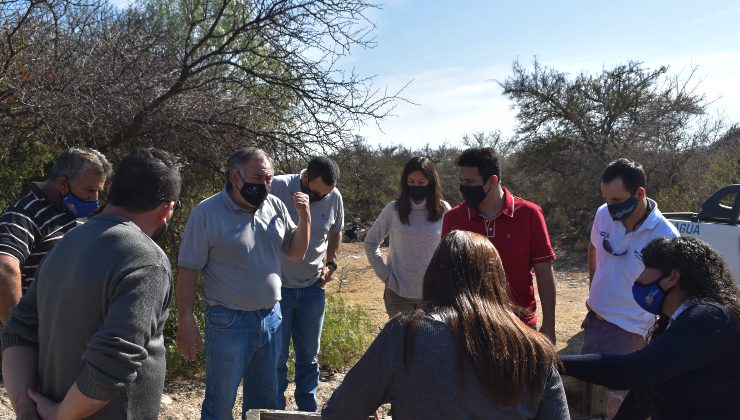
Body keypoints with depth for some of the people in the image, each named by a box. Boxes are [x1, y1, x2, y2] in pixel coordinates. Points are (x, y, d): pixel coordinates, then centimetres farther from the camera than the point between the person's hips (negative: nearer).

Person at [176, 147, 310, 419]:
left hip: (271, 317, 5)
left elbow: (296, 254, 9)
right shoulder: (207, 213, -13)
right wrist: (186, 324, -12)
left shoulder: (275, 206, 1)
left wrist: (305, 217, -6)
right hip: (229, 323, -5)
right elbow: (187, 271, -10)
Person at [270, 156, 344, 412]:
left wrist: (331, 262, 2)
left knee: (309, 355, 15)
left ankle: (308, 409, 31)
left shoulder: (334, 197, -4)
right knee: (276, 356, 6)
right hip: (277, 286, -3)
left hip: (313, 287, 4)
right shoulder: (277, 188, -16)